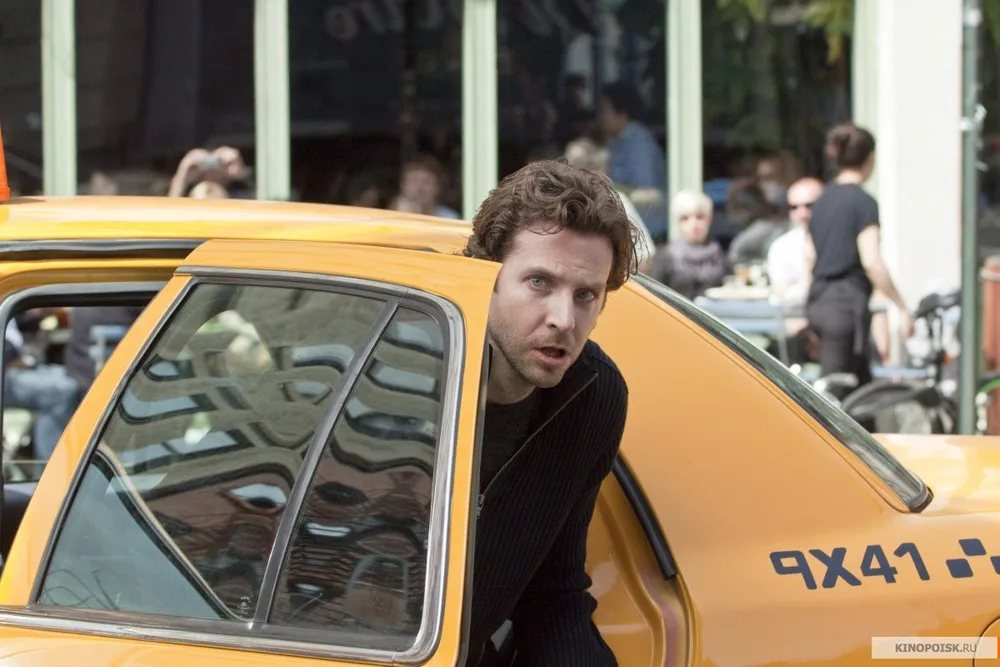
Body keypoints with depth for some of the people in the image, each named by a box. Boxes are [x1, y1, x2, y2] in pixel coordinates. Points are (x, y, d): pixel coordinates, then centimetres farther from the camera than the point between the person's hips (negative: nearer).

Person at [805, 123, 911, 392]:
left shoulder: (824, 198, 13)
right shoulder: (863, 202, -11)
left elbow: (809, 257, 19)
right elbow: (872, 263, -19)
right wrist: (902, 307, -15)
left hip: (819, 302, 8)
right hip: (848, 304, -8)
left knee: (862, 385, 15)